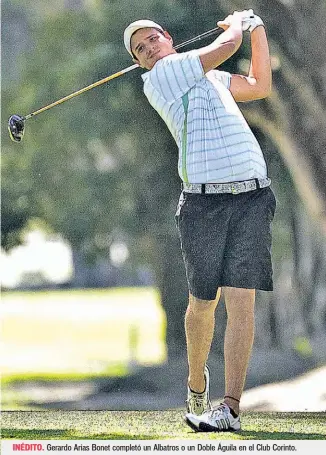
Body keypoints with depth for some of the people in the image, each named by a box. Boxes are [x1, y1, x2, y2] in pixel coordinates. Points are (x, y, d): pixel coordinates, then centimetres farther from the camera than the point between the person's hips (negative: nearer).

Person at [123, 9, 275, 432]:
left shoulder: (206, 77, 24)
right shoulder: (162, 75, 0)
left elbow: (260, 85, 38)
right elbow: (227, 45, 0)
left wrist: (258, 28, 36)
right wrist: (238, 22, 21)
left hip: (252, 196, 4)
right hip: (203, 202, -4)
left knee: (241, 301, -8)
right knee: (202, 302, 6)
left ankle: (231, 407, -12)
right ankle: (197, 386, 32)